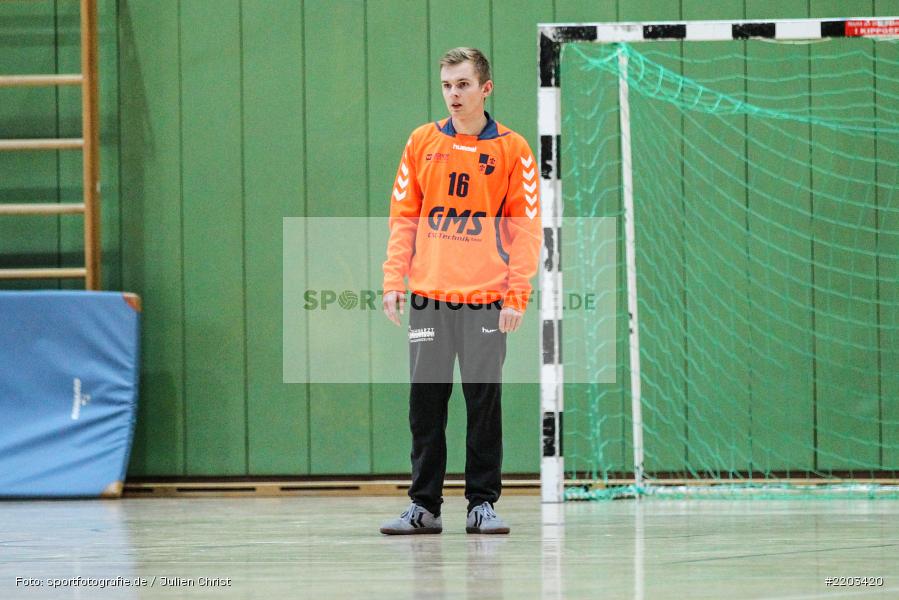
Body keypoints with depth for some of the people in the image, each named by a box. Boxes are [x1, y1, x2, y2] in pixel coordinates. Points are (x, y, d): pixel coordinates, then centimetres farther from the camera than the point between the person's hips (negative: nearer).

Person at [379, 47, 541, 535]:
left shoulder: (512, 149, 2)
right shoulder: (422, 143, 9)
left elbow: (525, 227, 0)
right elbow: (403, 217, 11)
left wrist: (517, 294, -7)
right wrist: (394, 281, 2)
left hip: (485, 299, -2)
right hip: (427, 297, 2)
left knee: (484, 401, -1)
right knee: (425, 402, 3)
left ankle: (482, 504, 7)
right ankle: (424, 505, 9)